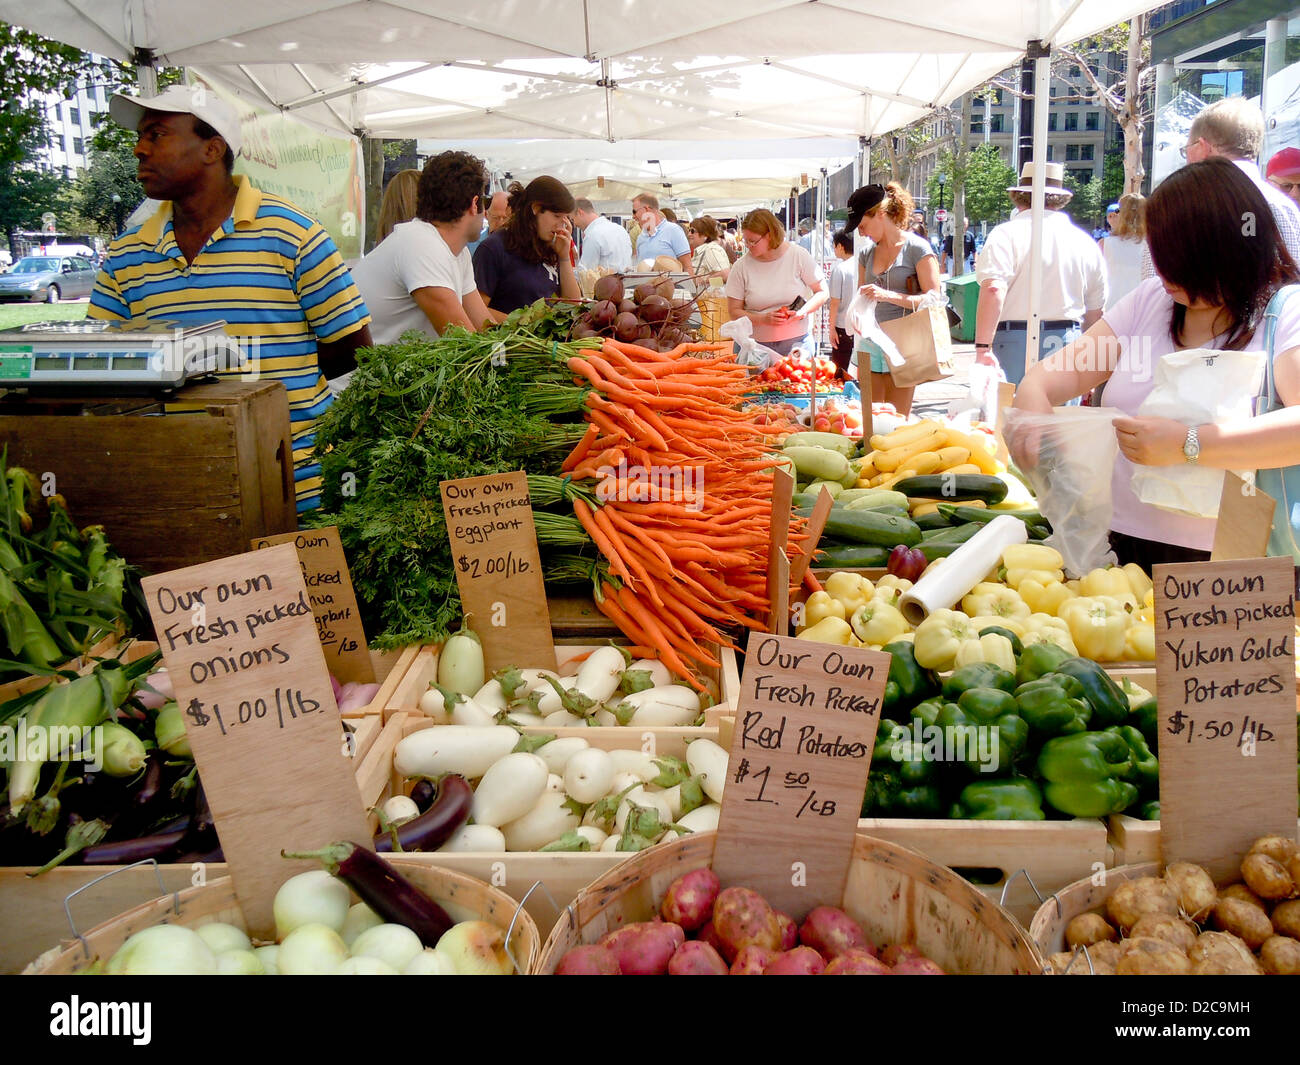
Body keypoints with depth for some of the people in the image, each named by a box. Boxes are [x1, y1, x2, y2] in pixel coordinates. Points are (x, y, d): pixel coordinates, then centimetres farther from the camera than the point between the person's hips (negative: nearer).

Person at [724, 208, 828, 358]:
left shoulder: (798, 256, -4)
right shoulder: (741, 267, -3)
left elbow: (823, 292, 3)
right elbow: (734, 311, -1)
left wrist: (802, 312, -15)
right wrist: (763, 318, -17)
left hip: (796, 342, 0)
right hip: (755, 345, 0)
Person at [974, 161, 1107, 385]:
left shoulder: (1006, 234, -3)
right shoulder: (1085, 241, 12)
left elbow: (993, 290, -18)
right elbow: (1095, 313, 16)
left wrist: (983, 348, -21)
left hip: (1015, 342, -4)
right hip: (1068, 343, 4)